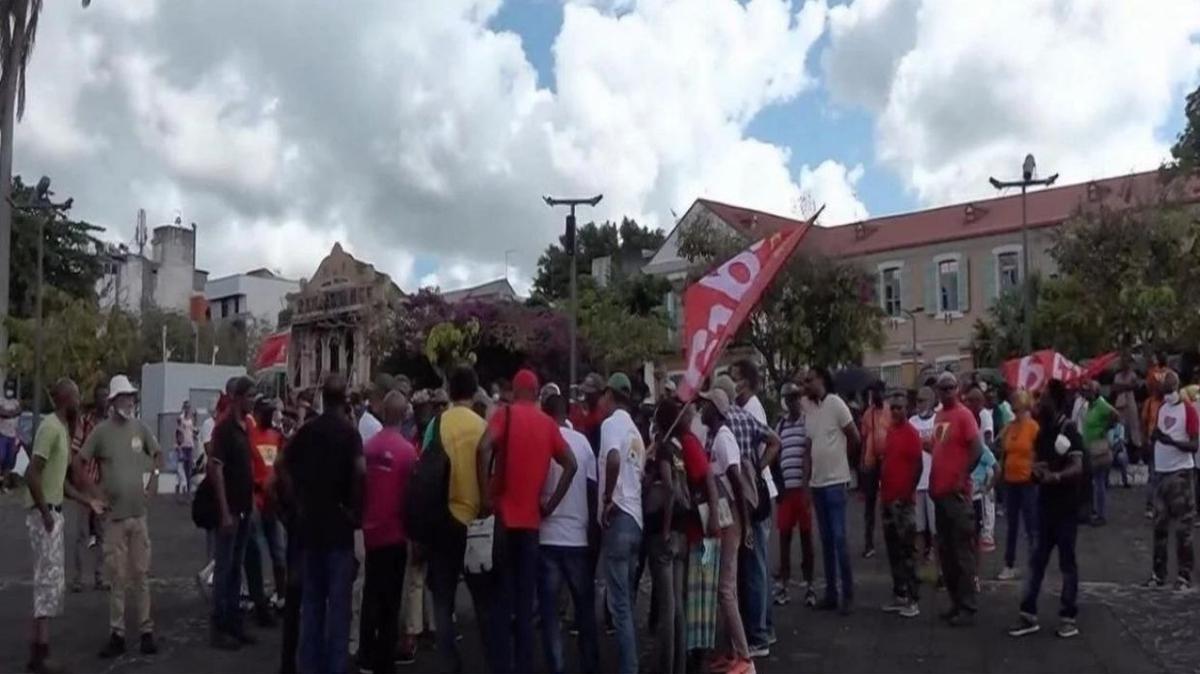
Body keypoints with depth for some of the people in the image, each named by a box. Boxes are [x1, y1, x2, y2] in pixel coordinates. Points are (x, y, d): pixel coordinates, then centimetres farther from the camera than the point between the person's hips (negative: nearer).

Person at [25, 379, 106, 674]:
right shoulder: (50, 427, -16)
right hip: (44, 514, -10)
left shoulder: (63, 429, 15)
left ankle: (39, 644, 21)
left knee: (52, 580, 13)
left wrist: (88, 501, 19)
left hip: (54, 512, 10)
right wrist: (45, 513, -21)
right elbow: (32, 474, -23)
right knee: (50, 578, -7)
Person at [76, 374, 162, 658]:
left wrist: (153, 481, 6)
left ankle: (146, 631, 14)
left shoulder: (140, 427, 3)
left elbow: (158, 455, 18)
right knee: (117, 576, 3)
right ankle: (117, 633, 12)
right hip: (113, 515, -3)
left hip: (139, 513, 3)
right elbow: (78, 464, -3)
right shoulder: (101, 431, -7)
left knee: (141, 574, 7)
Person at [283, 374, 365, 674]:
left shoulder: (304, 431, 6)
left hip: (308, 523, 5)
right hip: (339, 524, -4)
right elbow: (360, 471, -23)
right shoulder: (349, 432, -9)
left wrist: (301, 505, 14)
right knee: (338, 601, 1)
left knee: (311, 600, 12)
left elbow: (289, 472, 8)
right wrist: (356, 510, -12)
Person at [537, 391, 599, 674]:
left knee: (549, 609, 5)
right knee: (585, 606, 14)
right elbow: (593, 487, -1)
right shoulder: (582, 441, 0)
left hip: (547, 536, -2)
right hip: (578, 535, 2)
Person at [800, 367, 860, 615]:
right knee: (826, 539, 11)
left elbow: (855, 438, -7)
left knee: (839, 538, -6)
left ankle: (848, 594, 2)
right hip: (816, 481, 7)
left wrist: (839, 456, 5)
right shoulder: (806, 406, 8)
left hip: (835, 480, -7)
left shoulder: (835, 403, -10)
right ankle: (830, 593, 18)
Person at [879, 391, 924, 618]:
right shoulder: (889, 431, 13)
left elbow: (919, 465, -14)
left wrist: (911, 491, -18)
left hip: (903, 499, -8)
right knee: (893, 549, 12)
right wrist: (882, 489, 12)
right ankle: (899, 595, 20)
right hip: (888, 498, 8)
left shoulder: (911, 433, -9)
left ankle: (912, 600, -2)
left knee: (907, 550, -6)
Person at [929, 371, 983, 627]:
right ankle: (956, 602, 22)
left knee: (962, 551, -4)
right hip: (940, 492, 8)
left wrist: (963, 477, -16)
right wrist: (933, 480, 12)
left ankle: (968, 607, 1)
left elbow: (977, 449, -17)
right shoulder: (939, 416, 14)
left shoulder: (964, 415, -9)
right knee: (945, 551, 13)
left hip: (957, 493, -8)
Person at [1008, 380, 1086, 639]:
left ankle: (1068, 617, 11)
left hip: (1066, 505, -7)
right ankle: (1028, 614, 12)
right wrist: (1037, 470, -5)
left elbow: (1078, 467, -25)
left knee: (1066, 561, 1)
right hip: (1046, 503, 7)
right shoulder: (1042, 431, 10)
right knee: (1037, 560, 8)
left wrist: (1056, 476, -44)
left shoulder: (1068, 429, -14)